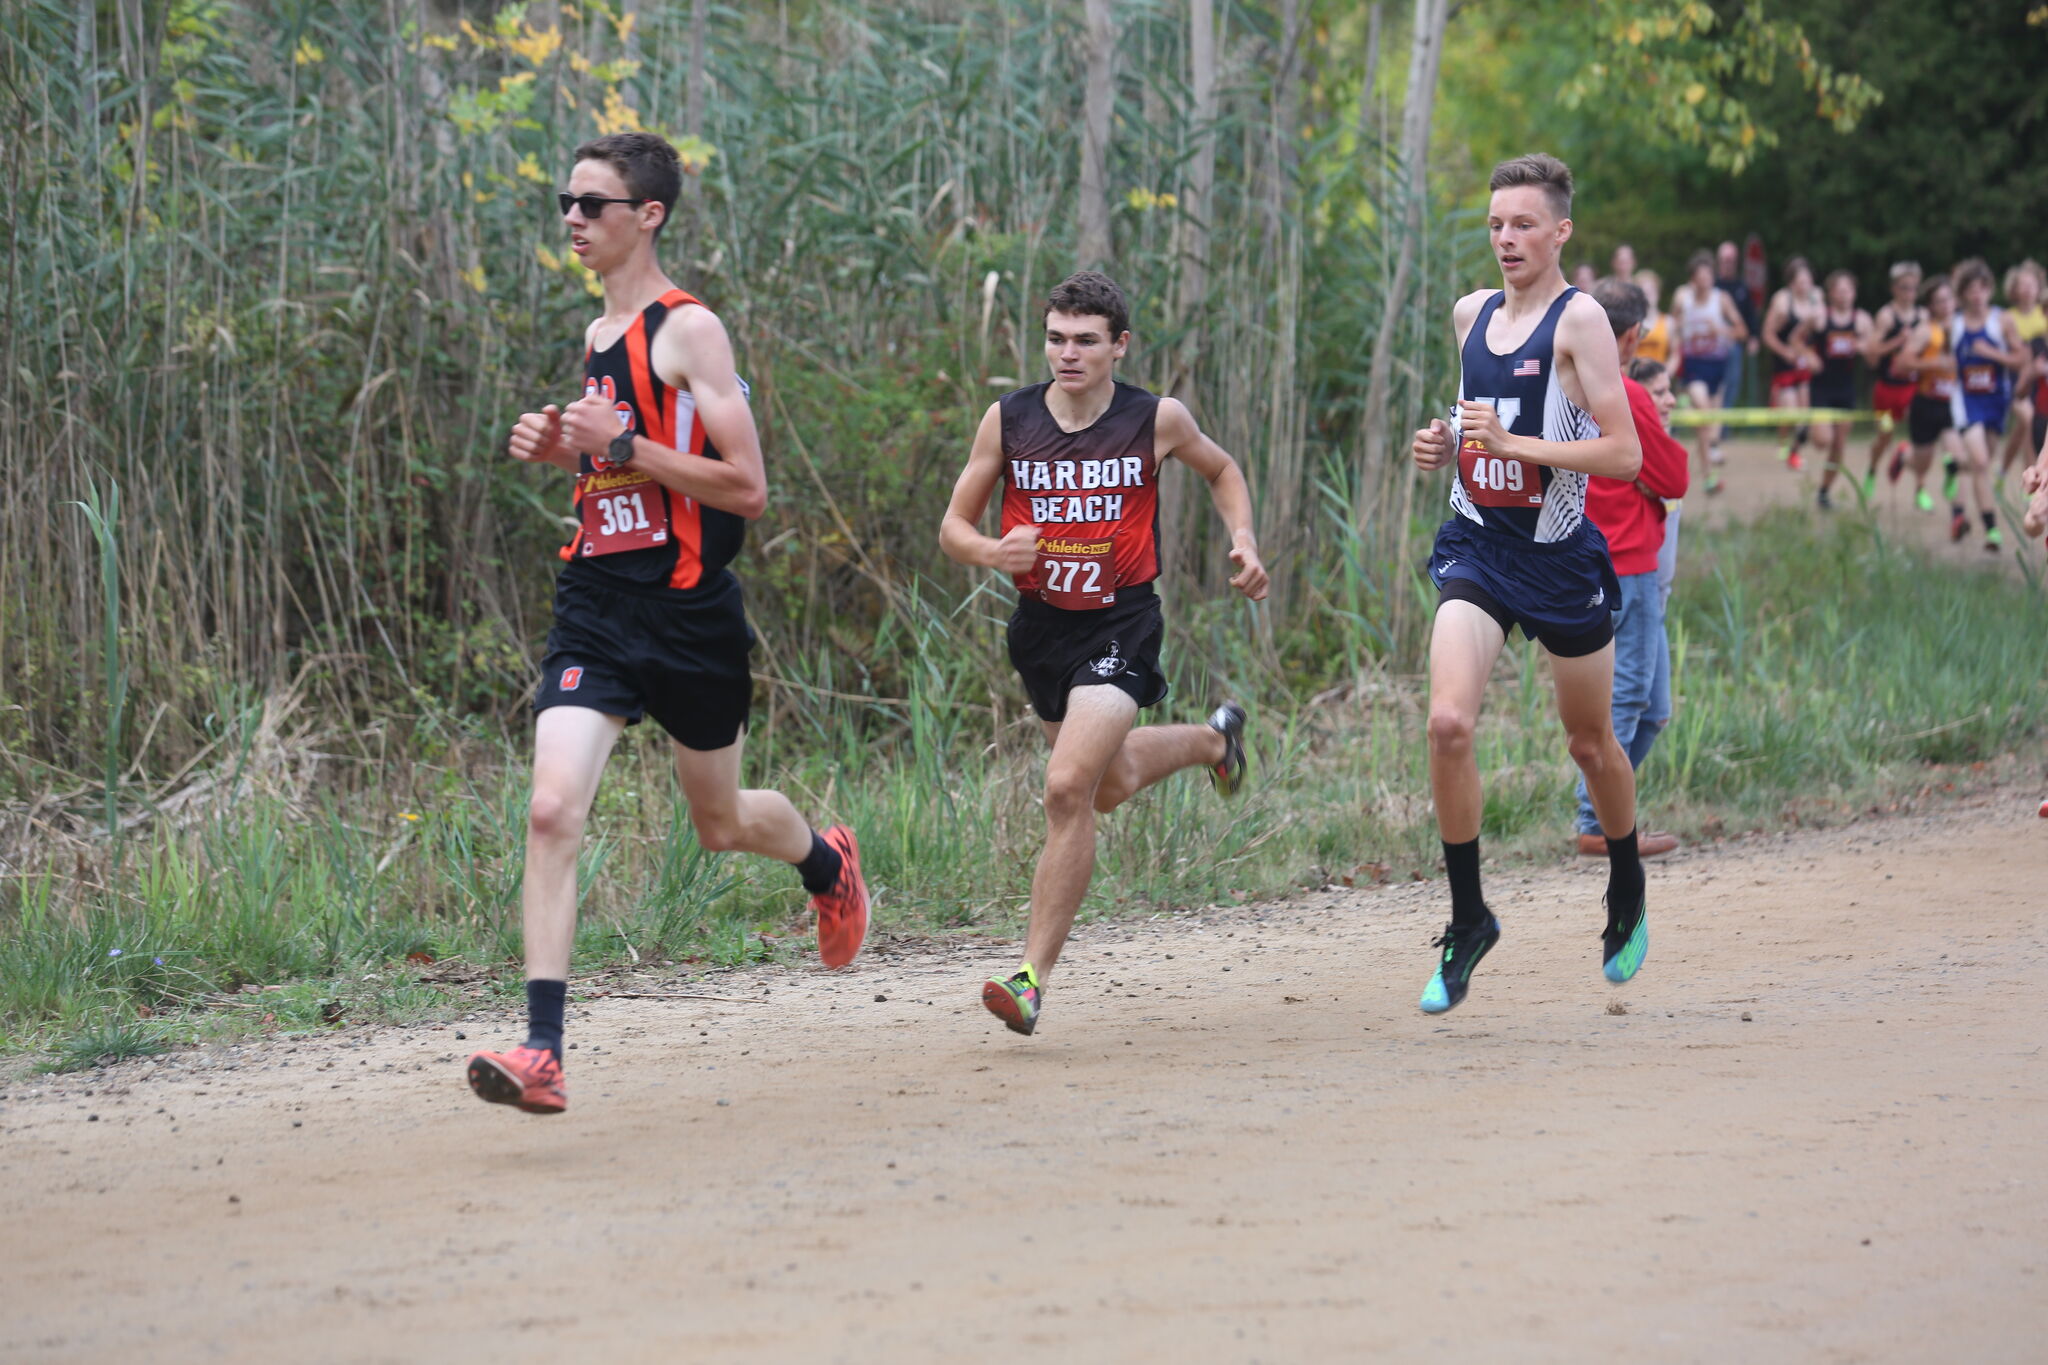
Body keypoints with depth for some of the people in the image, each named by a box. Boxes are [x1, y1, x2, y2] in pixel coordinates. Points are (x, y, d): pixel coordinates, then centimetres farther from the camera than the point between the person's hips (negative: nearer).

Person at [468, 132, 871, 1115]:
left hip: (686, 611, -5)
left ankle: (828, 863, 51)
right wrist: (561, 450, 8)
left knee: (721, 822, 14)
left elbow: (747, 489, -16)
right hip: (595, 603, 5)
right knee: (552, 811, -14)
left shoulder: (687, 329, -12)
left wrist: (622, 445, -22)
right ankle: (542, 1052, -19)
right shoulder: (597, 336, 13)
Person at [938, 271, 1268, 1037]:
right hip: (1041, 626, 4)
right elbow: (954, 527, 1)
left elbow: (1221, 470, 14)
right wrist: (993, 553, -21)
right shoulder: (1008, 420, -6)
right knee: (1112, 786, 24)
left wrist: (1243, 543, -3)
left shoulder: (1156, 421, -9)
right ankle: (1214, 739, 57)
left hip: (1121, 623, -4)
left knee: (1068, 789, -21)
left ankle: (1034, 975, -15)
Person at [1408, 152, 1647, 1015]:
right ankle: (1467, 920, -6)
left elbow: (1625, 455, -17)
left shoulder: (1579, 320, -11)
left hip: (1560, 555, -4)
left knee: (1590, 743, 12)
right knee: (1448, 724, -17)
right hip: (1477, 548, 4)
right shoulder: (1471, 314, 8)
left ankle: (1627, 892, 38)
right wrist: (1446, 445, 4)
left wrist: (1514, 443, -24)